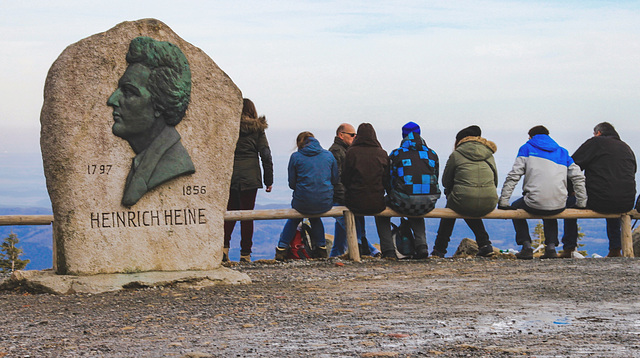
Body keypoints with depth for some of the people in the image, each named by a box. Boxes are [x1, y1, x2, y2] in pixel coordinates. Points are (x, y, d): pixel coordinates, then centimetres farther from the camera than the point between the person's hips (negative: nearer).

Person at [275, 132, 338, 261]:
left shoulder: (295, 157, -1)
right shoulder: (329, 155, 6)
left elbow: (292, 184, 2)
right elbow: (335, 180, 10)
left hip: (303, 202, -2)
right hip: (325, 203, 2)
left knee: (294, 218, 31)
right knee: (315, 217, 36)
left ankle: (281, 249, 30)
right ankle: (322, 248, 39)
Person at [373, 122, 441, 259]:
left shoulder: (396, 154, 2)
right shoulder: (432, 154, 12)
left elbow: (388, 181, 8)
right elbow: (435, 180, 17)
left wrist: (396, 200, 25)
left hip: (405, 203, -4)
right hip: (428, 204, 4)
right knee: (416, 213, 41)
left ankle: (388, 251, 19)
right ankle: (421, 246, 20)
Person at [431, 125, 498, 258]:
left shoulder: (456, 155, 5)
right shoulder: (489, 155, 15)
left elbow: (445, 181, 11)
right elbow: (495, 181, 18)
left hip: (464, 202, -3)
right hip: (489, 204, 4)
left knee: (451, 206, 31)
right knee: (470, 211, 38)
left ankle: (439, 250, 33)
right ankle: (485, 244, 25)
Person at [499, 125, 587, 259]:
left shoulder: (527, 148, 10)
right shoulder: (562, 152, 21)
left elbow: (513, 176, 1)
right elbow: (578, 177, 13)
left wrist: (503, 202, 3)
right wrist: (581, 203, 20)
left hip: (535, 203, -4)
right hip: (559, 206, 4)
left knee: (515, 208, 29)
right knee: (550, 215, 39)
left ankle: (526, 246, 14)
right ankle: (551, 246, 19)